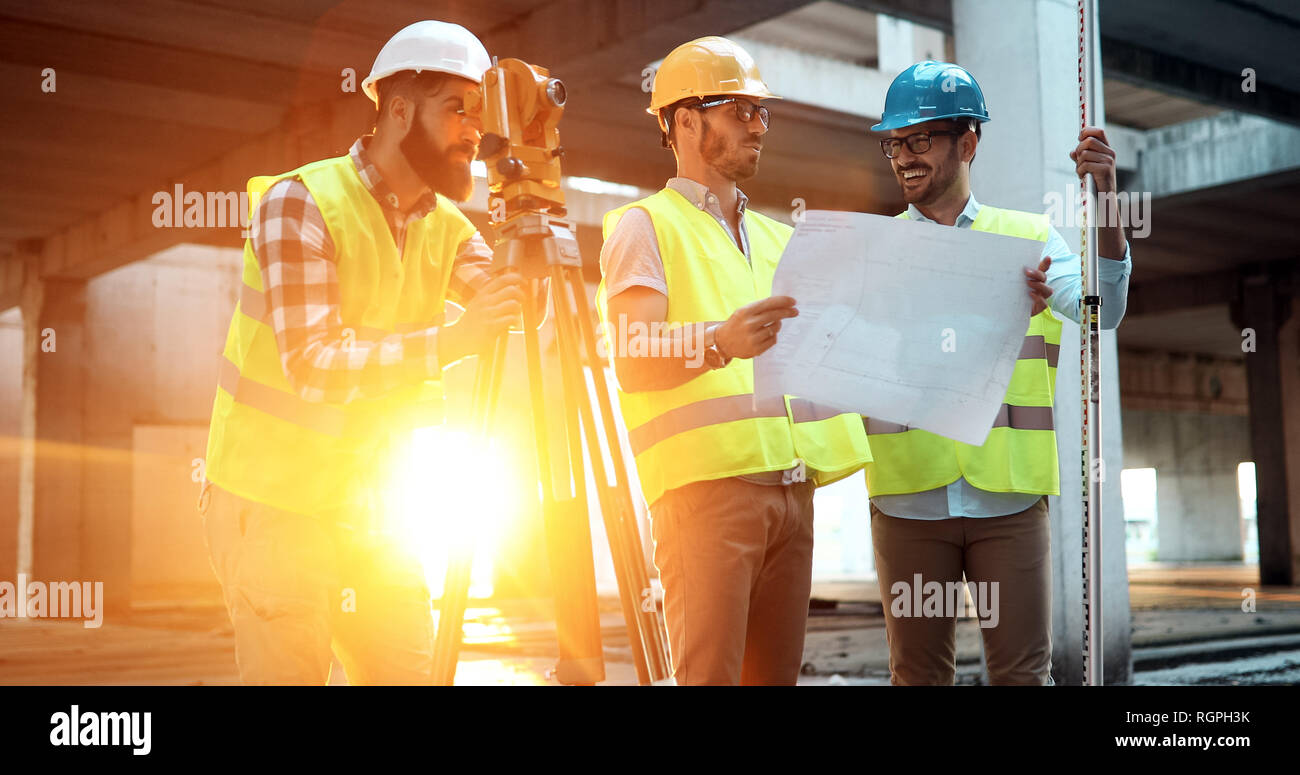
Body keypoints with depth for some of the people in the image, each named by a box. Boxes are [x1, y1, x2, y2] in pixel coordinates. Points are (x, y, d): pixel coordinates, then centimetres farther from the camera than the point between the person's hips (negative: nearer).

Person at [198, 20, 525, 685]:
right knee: (288, 671, -2)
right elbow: (313, 362, -26)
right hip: (273, 503, -6)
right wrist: (449, 341, -35)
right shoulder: (301, 201, -16)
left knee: (412, 670, 9)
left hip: (366, 504, 6)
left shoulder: (446, 226, 4)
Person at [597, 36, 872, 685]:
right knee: (709, 674, -10)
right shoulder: (646, 225, 3)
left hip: (791, 484, 7)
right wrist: (719, 343, -31)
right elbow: (632, 361, -11)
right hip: (707, 482, -6)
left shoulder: (778, 238, 26)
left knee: (774, 672, 6)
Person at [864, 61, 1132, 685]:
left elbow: (1100, 311, -4)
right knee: (918, 673, 8)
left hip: (1010, 498, 0)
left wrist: (1106, 201, -17)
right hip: (908, 498, 0)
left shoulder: (1030, 237, 10)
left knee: (1023, 670, 2)